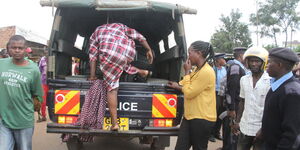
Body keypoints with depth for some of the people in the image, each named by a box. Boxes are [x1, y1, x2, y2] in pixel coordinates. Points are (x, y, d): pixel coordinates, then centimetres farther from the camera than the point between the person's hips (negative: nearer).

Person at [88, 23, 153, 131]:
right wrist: (149, 50, 16)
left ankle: (114, 123, 4)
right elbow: (137, 36, 19)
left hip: (109, 53, -3)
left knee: (112, 87, 5)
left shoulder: (96, 33, 30)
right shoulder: (119, 26, 35)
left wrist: (93, 75, 17)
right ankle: (142, 72, 34)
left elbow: (93, 55, 20)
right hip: (129, 52, 3)